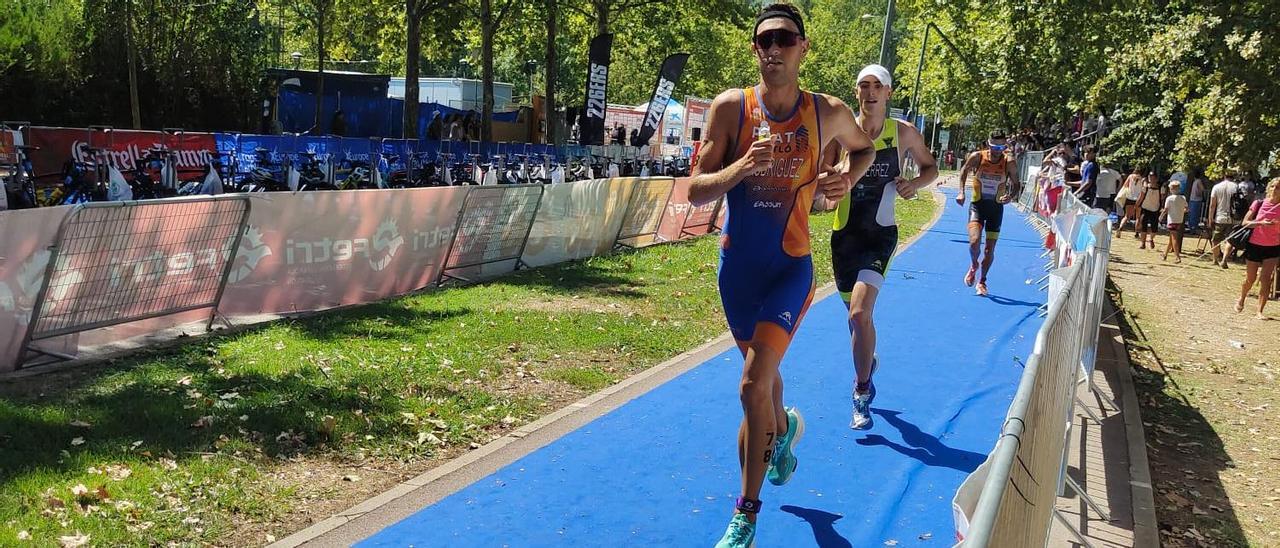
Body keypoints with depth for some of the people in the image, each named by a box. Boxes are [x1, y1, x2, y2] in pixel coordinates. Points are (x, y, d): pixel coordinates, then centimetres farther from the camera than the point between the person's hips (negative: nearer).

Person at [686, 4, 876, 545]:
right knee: (762, 371, 22)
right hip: (737, 264, 2)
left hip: (790, 266, -2)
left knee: (753, 385, -15)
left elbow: (864, 147, 16)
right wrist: (741, 166, -29)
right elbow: (695, 191, -10)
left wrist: (848, 177, -6)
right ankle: (784, 427, 57)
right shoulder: (731, 106, -9)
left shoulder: (828, 113, -7)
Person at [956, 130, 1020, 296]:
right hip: (978, 205, -1)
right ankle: (973, 266, 14)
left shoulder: (1008, 163, -12)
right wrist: (961, 192, -4)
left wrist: (1010, 196, -22)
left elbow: (1016, 185, -1)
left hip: (996, 207, 1)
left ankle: (982, 281, 30)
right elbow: (964, 171, 6)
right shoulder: (977, 157, -13)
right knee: (974, 242, -21)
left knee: (990, 249, 7)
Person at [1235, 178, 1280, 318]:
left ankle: (1259, 311, -5)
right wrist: (1261, 222, -19)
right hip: (1254, 245, 0)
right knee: (1250, 278, 12)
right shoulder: (1258, 204, -4)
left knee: (1266, 279, -9)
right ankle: (1241, 300, 40)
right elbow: (1244, 223, -6)